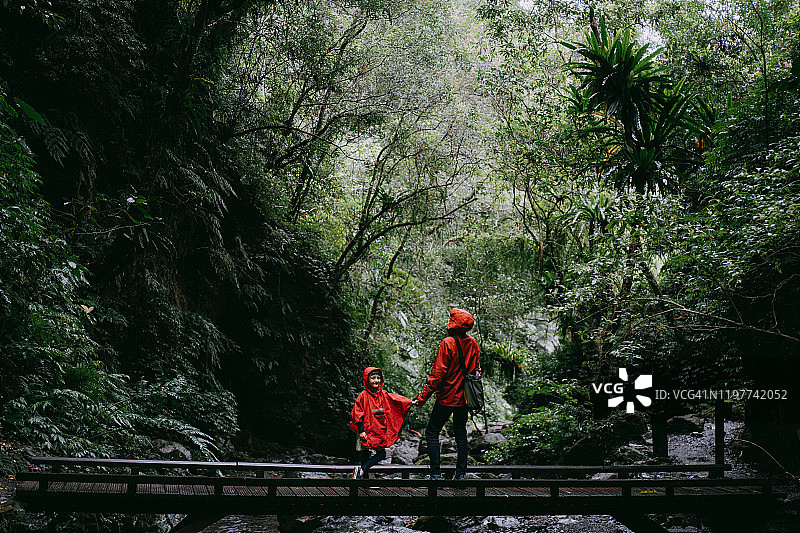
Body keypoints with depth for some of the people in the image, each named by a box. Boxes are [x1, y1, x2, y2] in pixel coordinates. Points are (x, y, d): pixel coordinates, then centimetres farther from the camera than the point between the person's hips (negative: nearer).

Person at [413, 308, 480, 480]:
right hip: (464, 398, 6)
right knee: (461, 433, 14)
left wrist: (423, 396, -14)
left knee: (432, 432, 3)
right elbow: (476, 369, 13)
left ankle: (436, 474, -1)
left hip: (447, 397, -6)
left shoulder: (447, 343, -18)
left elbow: (438, 374, -19)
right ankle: (460, 473, 15)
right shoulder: (472, 343, 3)